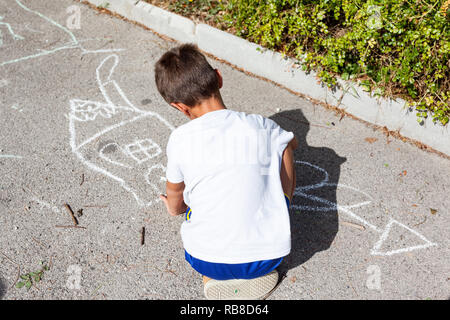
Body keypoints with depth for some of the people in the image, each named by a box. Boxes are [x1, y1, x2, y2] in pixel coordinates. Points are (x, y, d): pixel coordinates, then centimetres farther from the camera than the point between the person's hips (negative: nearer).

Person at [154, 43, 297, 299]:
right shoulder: (262, 127, -7)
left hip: (207, 262, 1)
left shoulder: (180, 139, -8)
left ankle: (215, 276, 11)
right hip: (267, 257, 0)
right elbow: (291, 142, 16)